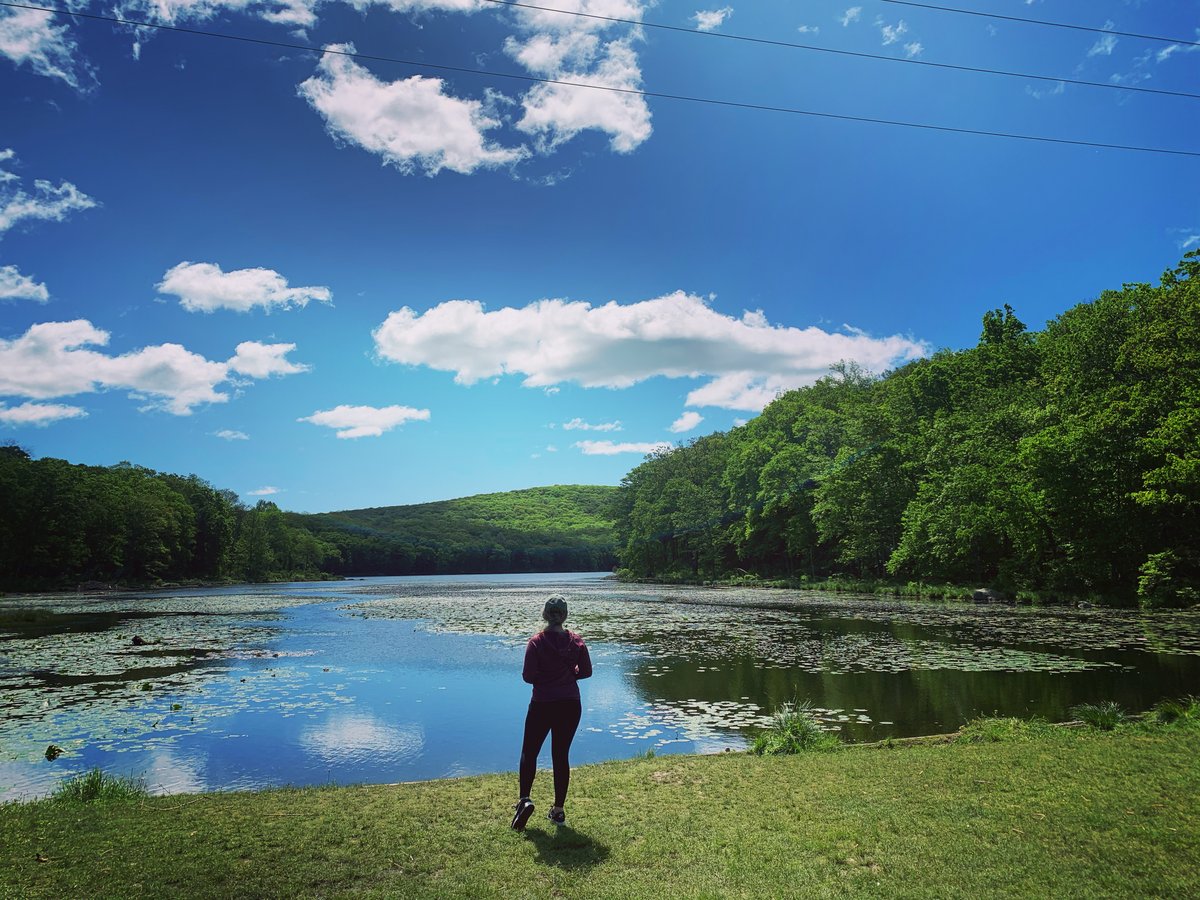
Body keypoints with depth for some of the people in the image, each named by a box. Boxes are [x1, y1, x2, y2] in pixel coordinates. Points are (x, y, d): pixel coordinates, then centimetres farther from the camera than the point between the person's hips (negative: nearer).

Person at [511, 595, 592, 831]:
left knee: (529, 752, 11)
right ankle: (558, 809, 16)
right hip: (571, 705, 3)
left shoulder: (536, 642, -12)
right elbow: (586, 671, 2)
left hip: (542, 705, -3)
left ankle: (524, 799, -7)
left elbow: (528, 676, -13)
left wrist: (544, 678, 7)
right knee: (561, 755, 12)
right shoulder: (576, 641, -3)